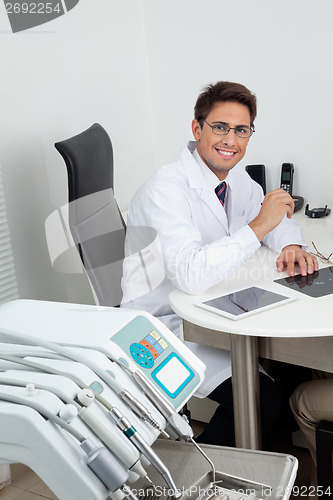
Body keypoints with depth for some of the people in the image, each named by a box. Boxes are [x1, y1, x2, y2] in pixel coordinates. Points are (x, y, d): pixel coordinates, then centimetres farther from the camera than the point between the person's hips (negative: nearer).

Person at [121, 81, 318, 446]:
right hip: (167, 324, -8)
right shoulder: (166, 188, -23)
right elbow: (191, 276, -36)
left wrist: (290, 246, -9)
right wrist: (258, 227, -32)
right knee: (260, 399, -21)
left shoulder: (235, 177, 2)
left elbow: (276, 219, 15)